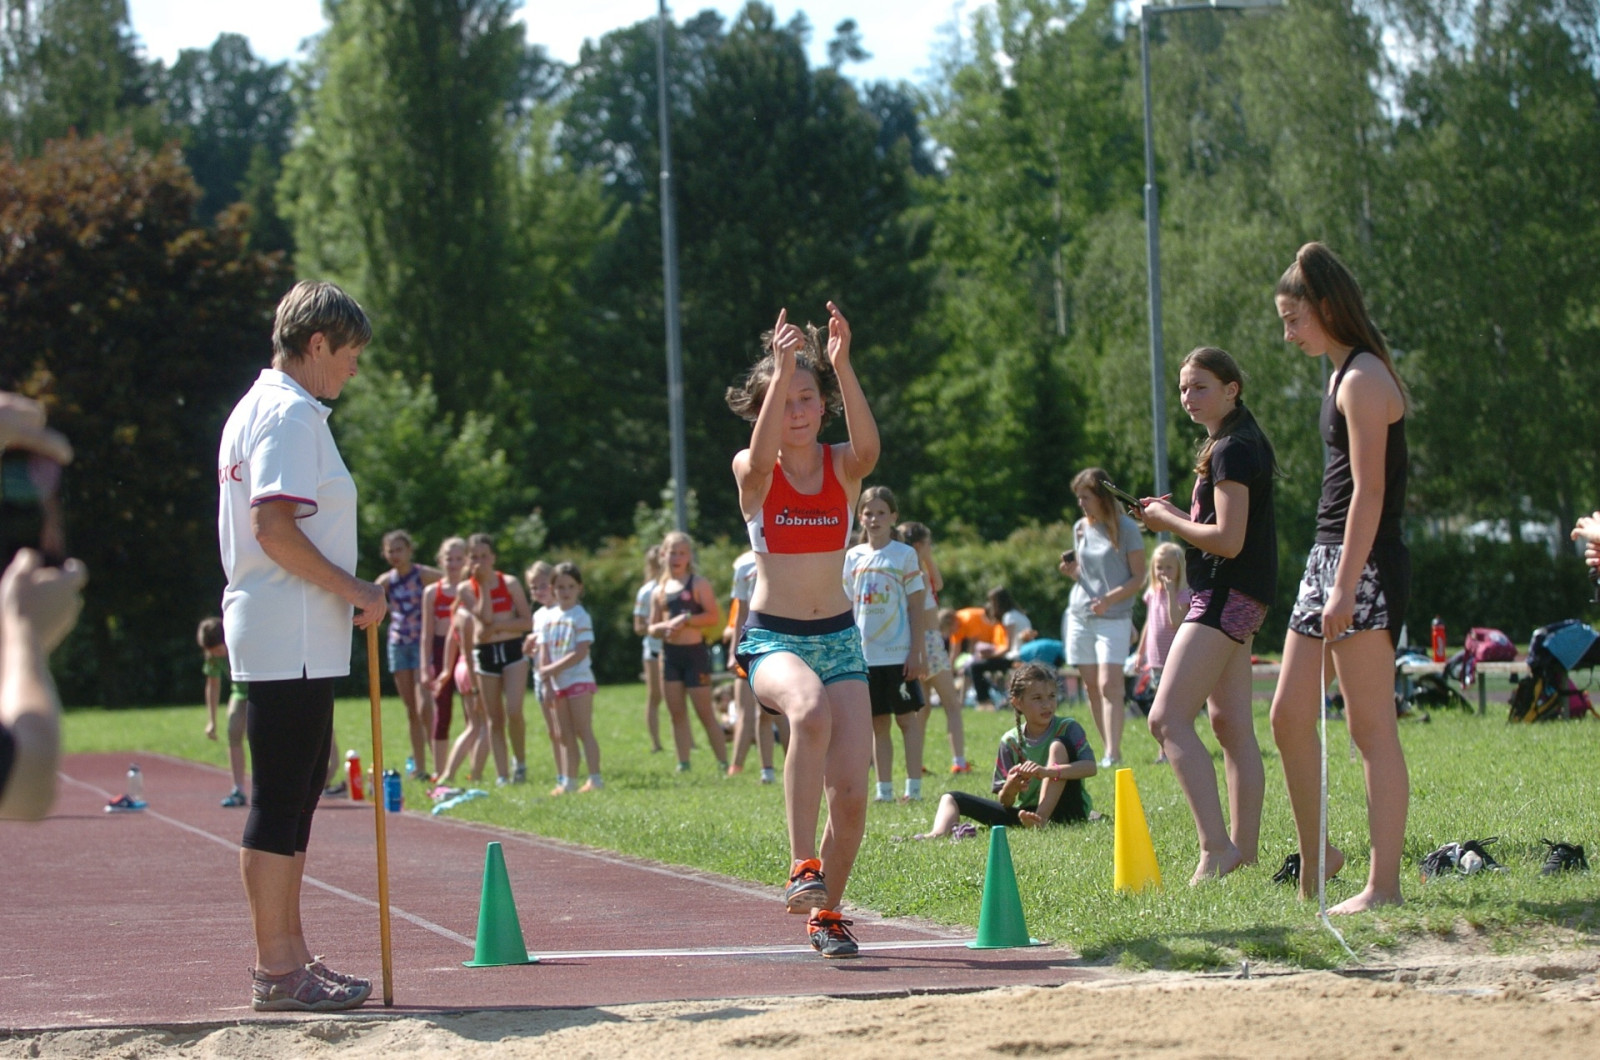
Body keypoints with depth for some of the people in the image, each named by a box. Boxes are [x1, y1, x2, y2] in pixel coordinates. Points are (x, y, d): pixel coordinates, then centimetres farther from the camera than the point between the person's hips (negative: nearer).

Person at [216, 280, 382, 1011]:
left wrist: (345, 593, 19)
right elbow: (274, 527, -22)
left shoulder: (258, 409, 19)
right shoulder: (290, 414, -13)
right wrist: (353, 589, -14)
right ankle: (277, 970, -5)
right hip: (292, 642, -11)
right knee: (281, 801, -8)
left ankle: (288, 957, 18)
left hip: (286, 642, 11)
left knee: (295, 799, 13)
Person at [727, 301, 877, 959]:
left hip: (839, 636, 3)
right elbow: (762, 460, -29)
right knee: (811, 711, -38)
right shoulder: (753, 472, -3)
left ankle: (826, 912, 15)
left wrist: (840, 366, -35)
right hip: (771, 637, -3)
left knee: (851, 791, -7)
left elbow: (868, 448, -23)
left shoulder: (843, 468, 2)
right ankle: (803, 864, -35)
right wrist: (782, 369, -39)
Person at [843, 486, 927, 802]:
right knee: (878, 723, 6)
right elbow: (848, 608, 12)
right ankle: (884, 788, 9)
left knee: (907, 717, -1)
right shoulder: (853, 557, 8)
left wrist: (916, 651, -8)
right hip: (865, 654, 3)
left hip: (898, 654, -3)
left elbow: (915, 607, -2)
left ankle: (913, 786, 0)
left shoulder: (905, 554, -1)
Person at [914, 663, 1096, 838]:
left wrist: (1047, 772, -35)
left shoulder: (1067, 728, -4)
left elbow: (1090, 767, -21)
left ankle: (1041, 819, -32)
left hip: (1065, 811, -3)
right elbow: (1004, 803, 2)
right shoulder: (1011, 741, 3)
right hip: (1025, 811, 3)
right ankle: (939, 833, -40)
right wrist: (1010, 788, -23)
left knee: (1059, 745, -20)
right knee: (951, 798, -4)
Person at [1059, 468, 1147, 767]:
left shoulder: (1126, 528, -4)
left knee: (1109, 685, -16)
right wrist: (1071, 571, 0)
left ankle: (1113, 753, -21)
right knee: (1091, 686, 3)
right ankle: (1109, 750, 8)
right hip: (1079, 616, 6)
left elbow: (1138, 577, -5)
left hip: (1114, 617, -6)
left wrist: (1110, 599, -19)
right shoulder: (1080, 528, 13)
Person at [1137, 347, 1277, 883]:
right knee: (1232, 726, 11)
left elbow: (1227, 540, -22)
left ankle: (1216, 848, -23)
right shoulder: (1230, 445, 18)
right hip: (1238, 599, 11)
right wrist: (1178, 517, 9)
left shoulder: (1232, 450, -14)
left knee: (1168, 719, -17)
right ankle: (1244, 851, 13)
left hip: (1226, 594, -11)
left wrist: (1169, 521, -9)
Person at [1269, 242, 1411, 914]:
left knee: (1370, 728, -7)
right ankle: (1316, 860, 22)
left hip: (1364, 563, -10)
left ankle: (1383, 885, -4)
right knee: (1288, 716, 11)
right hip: (1327, 558, 10)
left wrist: (1345, 588, -22)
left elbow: (1369, 491, -19)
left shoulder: (1363, 378, -13)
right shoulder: (1344, 375, 17)